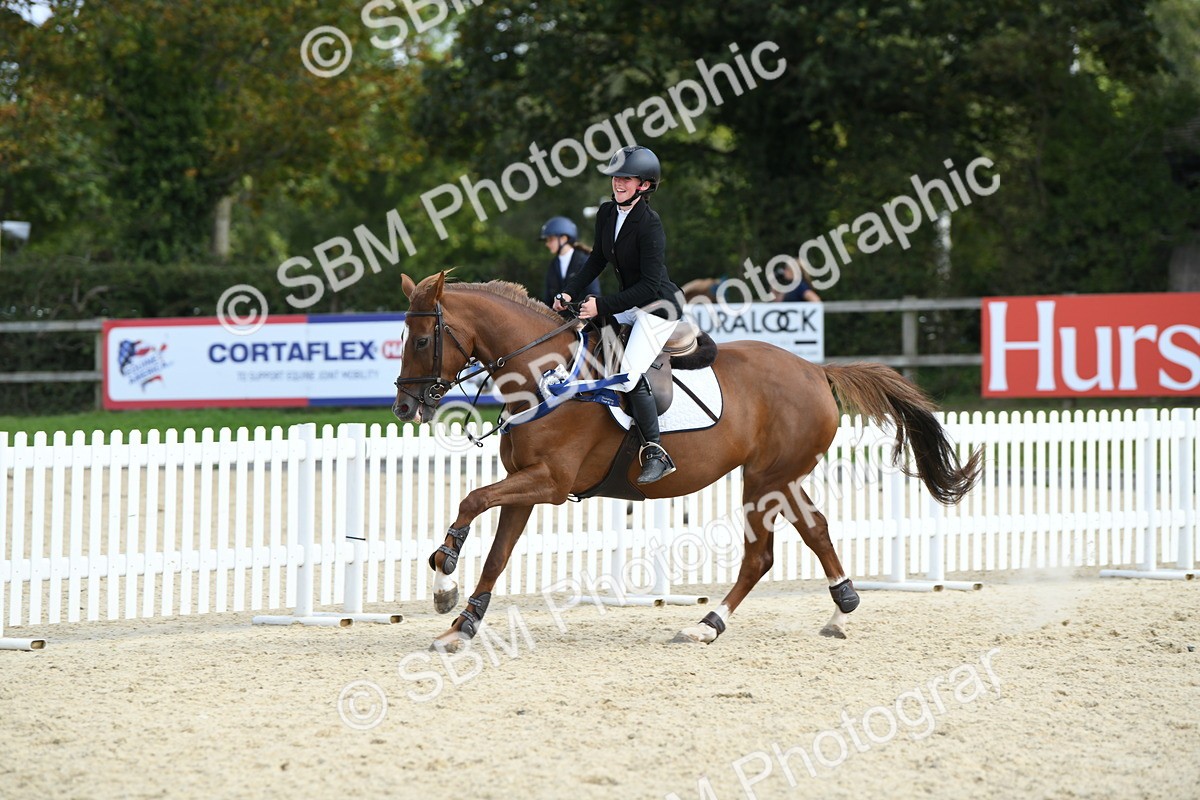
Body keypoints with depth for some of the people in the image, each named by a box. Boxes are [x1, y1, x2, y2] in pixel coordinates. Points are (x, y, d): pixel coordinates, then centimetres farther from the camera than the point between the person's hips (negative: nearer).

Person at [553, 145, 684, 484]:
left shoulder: (649, 225, -23)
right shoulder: (607, 214, 2)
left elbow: (650, 285, -24)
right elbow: (598, 260, 16)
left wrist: (602, 306, -24)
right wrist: (569, 292, 5)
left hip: (659, 308, -9)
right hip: (630, 304, 9)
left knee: (629, 375, -21)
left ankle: (656, 453, -13)